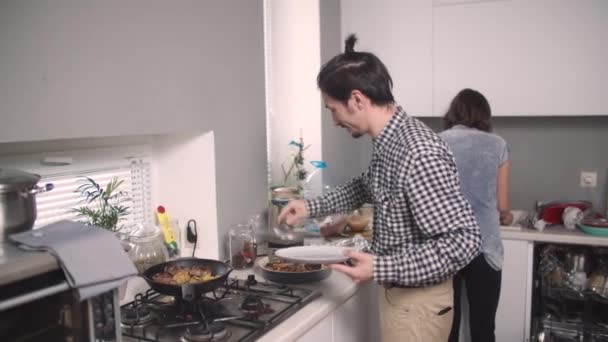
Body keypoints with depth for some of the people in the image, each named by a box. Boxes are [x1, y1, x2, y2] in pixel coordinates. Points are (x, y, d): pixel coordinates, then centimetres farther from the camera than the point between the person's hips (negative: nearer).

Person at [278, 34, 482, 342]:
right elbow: (366, 187, 21)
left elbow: (464, 241, -29)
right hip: (398, 292, 9)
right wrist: (312, 207, 13)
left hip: (417, 300, -9)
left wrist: (381, 268, -29)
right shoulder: (389, 142, 1)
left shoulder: (419, 154, -29)